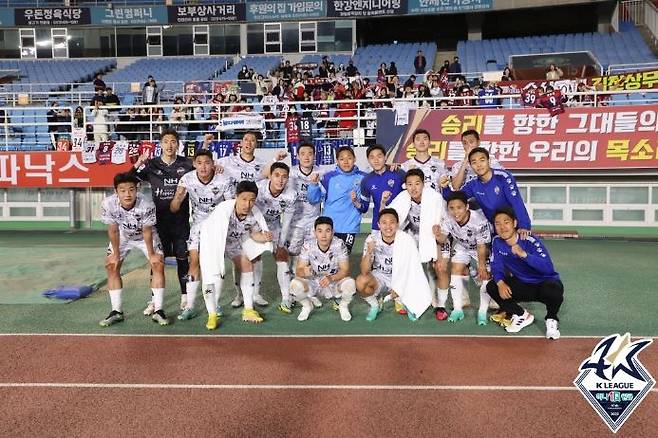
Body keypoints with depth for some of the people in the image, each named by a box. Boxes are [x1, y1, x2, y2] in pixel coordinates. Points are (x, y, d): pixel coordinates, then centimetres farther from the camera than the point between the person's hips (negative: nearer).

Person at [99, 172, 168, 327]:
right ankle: (117, 311, 7)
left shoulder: (146, 205, -38)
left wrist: (151, 254, -14)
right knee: (111, 266, -4)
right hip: (122, 236, 2)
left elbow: (147, 231, -23)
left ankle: (158, 311, -5)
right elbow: (113, 231, -17)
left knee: (158, 264, -13)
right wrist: (115, 254, -7)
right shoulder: (108, 204, -32)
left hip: (145, 235, -2)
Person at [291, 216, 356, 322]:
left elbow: (345, 270, -18)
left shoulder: (339, 244, -18)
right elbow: (298, 270, -15)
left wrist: (331, 278, -38)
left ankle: (343, 306, 4)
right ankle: (307, 306, 6)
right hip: (314, 283, 1)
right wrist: (304, 272, -40)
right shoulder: (308, 245, -15)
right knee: (295, 284, -28)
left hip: (335, 282, -1)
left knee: (350, 283, -32)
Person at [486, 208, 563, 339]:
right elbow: (496, 267, -5)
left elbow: (548, 268, -36)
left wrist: (524, 254, -50)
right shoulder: (497, 242, -9)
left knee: (554, 289, -38)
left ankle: (551, 319, -4)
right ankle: (522, 316, 7)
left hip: (543, 283, -5)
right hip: (521, 284, 5)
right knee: (491, 287, -14)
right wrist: (500, 283, -26)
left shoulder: (530, 241, -25)